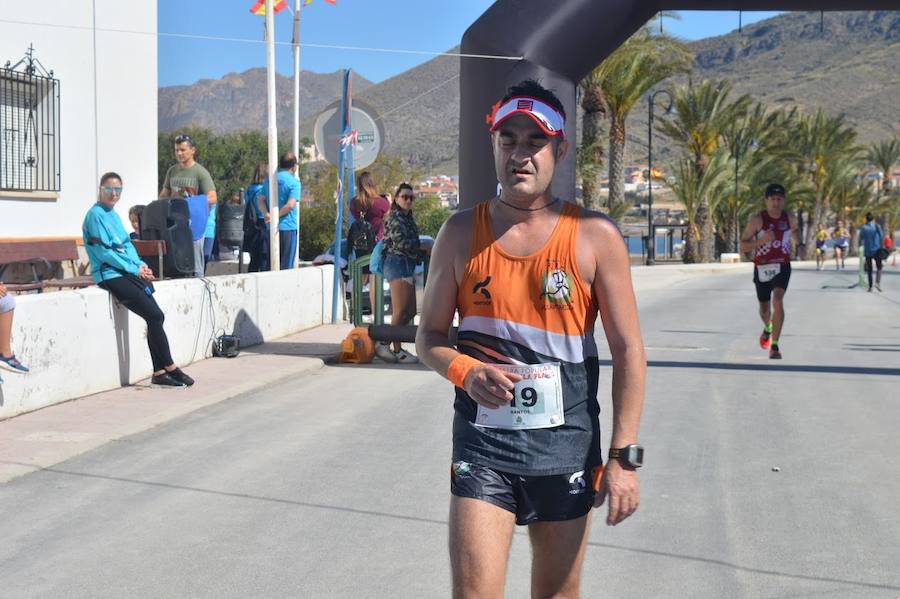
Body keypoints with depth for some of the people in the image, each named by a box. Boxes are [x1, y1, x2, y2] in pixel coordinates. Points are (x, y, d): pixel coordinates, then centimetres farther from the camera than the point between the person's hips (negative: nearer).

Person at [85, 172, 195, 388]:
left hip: (127, 273, 8)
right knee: (155, 316, -13)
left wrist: (140, 265, 0)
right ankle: (170, 367, -5)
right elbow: (104, 252, -14)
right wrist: (134, 269, -13)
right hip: (110, 275, -8)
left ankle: (160, 372, -4)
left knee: (154, 317, -5)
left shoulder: (113, 214, 18)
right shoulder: (95, 215, -8)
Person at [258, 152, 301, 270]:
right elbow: (290, 205, -19)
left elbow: (260, 200, 6)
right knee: (286, 264, -1)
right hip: (288, 227, -6)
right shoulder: (294, 182, -8)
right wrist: (276, 216, -11)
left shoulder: (269, 179, 12)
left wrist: (267, 214, -8)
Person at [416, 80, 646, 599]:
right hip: (482, 444, 0)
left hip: (567, 445, 0)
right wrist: (465, 370, -14)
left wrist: (625, 456, -9)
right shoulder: (461, 233, 1)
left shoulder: (595, 237, -4)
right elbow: (430, 337, 8)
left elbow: (629, 351, -4)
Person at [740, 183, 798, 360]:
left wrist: (796, 239, 11)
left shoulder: (789, 218, 0)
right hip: (762, 268, 0)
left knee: (777, 300, -24)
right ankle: (767, 328, 53)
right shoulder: (757, 220, -11)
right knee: (764, 308, 15)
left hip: (782, 267, 0)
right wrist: (762, 240, -26)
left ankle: (775, 346, -20)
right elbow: (743, 246, -14)